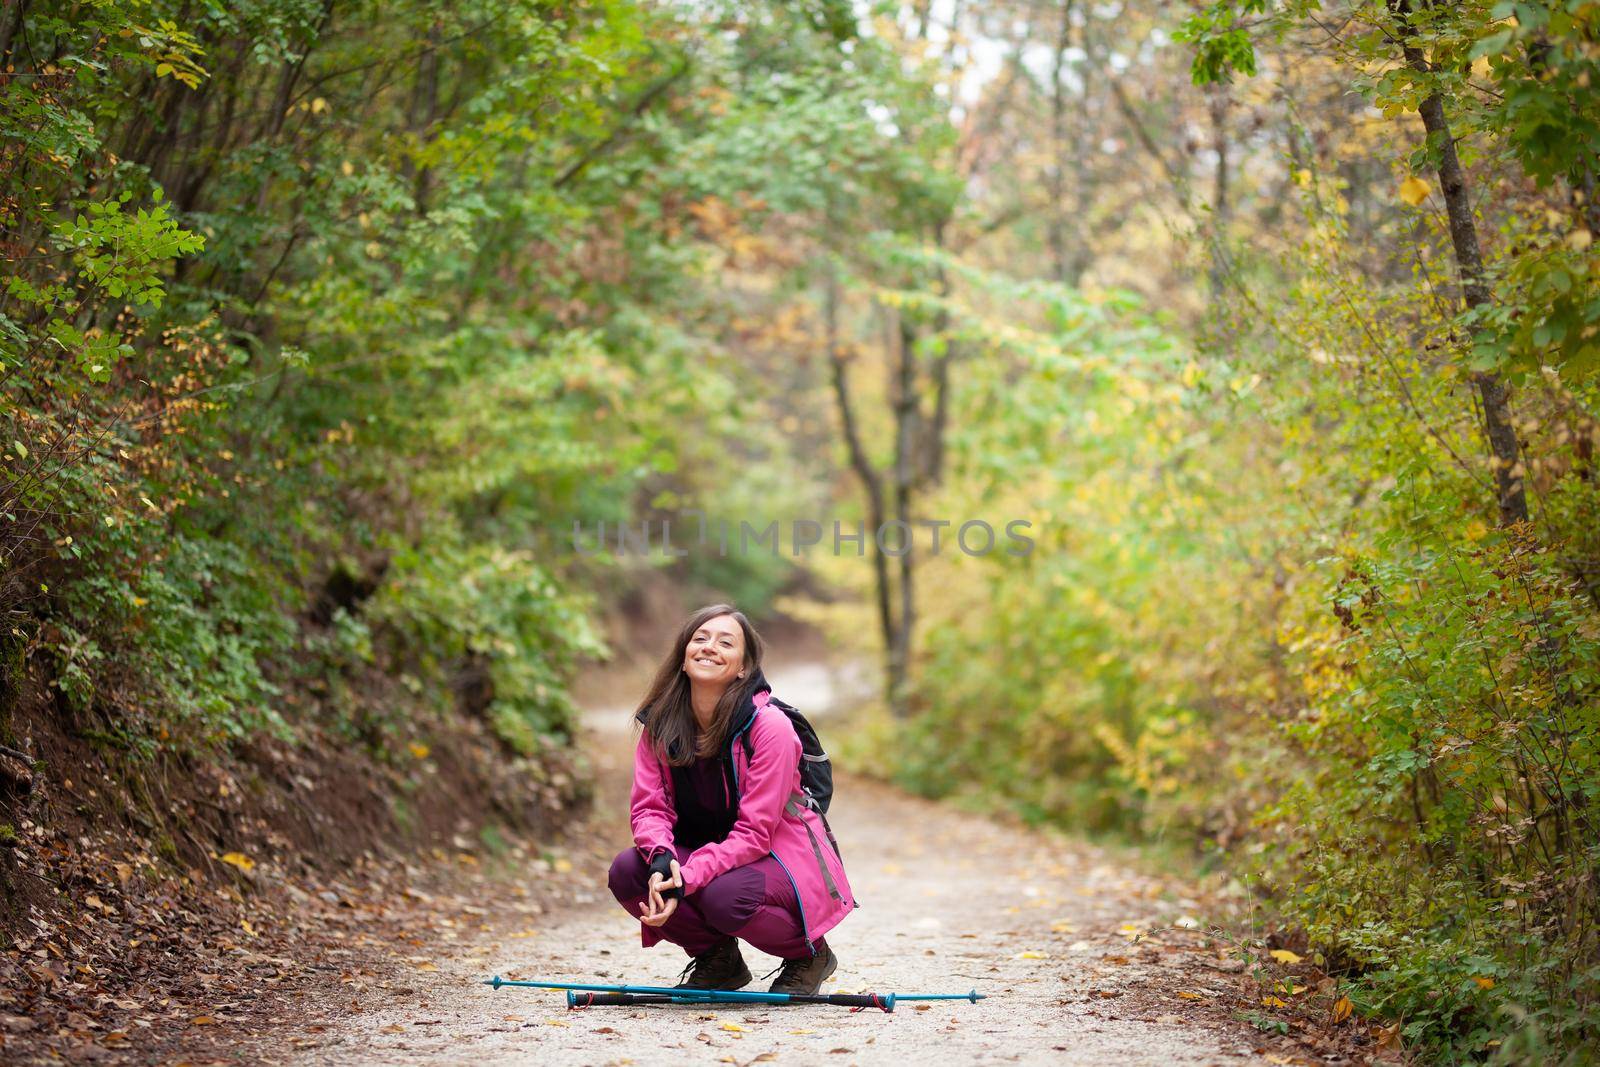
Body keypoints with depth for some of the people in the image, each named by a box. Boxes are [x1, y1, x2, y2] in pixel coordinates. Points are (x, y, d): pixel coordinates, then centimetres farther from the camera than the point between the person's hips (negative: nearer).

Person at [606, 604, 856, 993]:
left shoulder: (769, 726, -22)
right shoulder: (659, 723, -5)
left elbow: (753, 833, -24)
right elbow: (649, 807, -7)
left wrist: (686, 878, -36)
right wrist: (661, 856, -31)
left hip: (780, 857, -5)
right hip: (707, 853, 5)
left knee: (724, 894, -37)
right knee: (626, 870, -21)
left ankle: (810, 953, -2)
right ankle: (719, 960, 5)